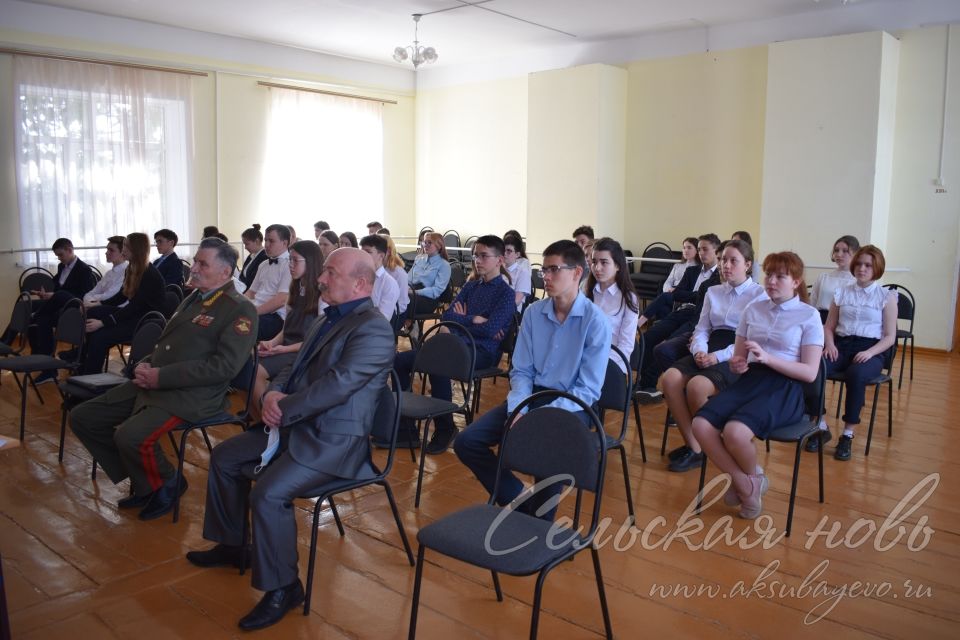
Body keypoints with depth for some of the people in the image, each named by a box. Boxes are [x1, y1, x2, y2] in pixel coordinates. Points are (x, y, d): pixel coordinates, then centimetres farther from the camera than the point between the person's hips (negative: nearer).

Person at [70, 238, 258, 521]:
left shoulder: (240, 310, -9)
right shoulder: (192, 299, 18)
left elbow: (224, 366, -19)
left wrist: (162, 377, -19)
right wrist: (146, 365, 3)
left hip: (191, 395, -9)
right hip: (152, 383, 9)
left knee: (130, 436, -29)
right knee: (82, 418, 4)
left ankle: (165, 484, 2)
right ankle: (141, 481, 16)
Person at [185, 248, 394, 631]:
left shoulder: (373, 329, -18)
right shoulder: (328, 319, 14)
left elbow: (337, 384, -26)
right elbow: (295, 369, 17)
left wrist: (282, 410, -17)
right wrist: (273, 393, -5)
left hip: (334, 440, -10)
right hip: (297, 425, 10)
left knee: (267, 494, -26)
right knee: (225, 457, 14)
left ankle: (283, 588, -5)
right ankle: (231, 543, 31)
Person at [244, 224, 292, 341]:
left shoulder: (289, 265, -7)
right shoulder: (263, 265, 21)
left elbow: (282, 300, -16)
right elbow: (251, 292, 23)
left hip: (275, 316, -8)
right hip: (256, 311, 8)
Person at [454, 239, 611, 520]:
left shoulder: (595, 321, -12)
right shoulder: (533, 313, 2)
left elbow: (589, 390, -13)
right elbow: (521, 371, 5)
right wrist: (518, 410, -14)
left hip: (572, 405, -5)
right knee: (467, 442, -9)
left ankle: (540, 521, -6)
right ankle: (522, 503, 4)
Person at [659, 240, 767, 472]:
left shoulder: (760, 295, 3)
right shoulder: (713, 292, 20)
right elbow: (702, 329, 14)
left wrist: (718, 356, -18)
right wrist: (699, 350, -9)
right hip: (709, 352, 5)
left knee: (697, 386, -33)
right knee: (669, 378, -25)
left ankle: (705, 445, -8)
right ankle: (693, 445, -15)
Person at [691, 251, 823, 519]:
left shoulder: (809, 316, 2)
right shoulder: (753, 310, 15)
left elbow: (810, 372, -5)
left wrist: (767, 358, -17)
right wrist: (736, 364, -6)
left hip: (785, 387, -4)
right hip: (750, 380, 5)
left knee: (735, 431, -32)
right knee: (701, 425, -24)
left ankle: (751, 478, 4)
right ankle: (746, 484, -5)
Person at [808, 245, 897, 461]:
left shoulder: (887, 297, 6)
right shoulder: (842, 292, 14)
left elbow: (890, 337, 2)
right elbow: (829, 327, 16)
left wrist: (869, 352, -15)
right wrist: (829, 344, -6)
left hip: (870, 350, -2)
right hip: (841, 345, 3)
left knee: (856, 375, -39)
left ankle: (848, 435, -24)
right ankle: (821, 427, -16)